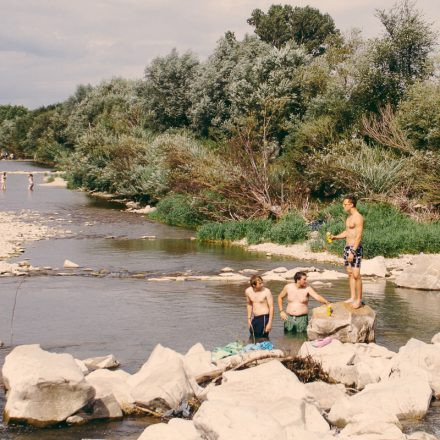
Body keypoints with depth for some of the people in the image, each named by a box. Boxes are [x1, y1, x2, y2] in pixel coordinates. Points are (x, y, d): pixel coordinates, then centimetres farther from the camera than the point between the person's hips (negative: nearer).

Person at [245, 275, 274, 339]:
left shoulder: (266, 292, -14)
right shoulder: (248, 291, 0)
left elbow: (271, 307, -11)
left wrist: (269, 323, -15)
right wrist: (249, 319, 15)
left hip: (264, 318, -6)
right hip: (254, 318, 6)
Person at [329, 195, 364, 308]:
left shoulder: (358, 217, -15)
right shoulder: (349, 217, 14)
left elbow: (359, 236, -19)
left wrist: (353, 252, -23)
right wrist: (335, 237, 11)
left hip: (355, 248, -10)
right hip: (347, 247, 10)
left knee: (356, 274, -9)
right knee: (350, 273, 11)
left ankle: (359, 299, -4)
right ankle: (352, 297, 16)